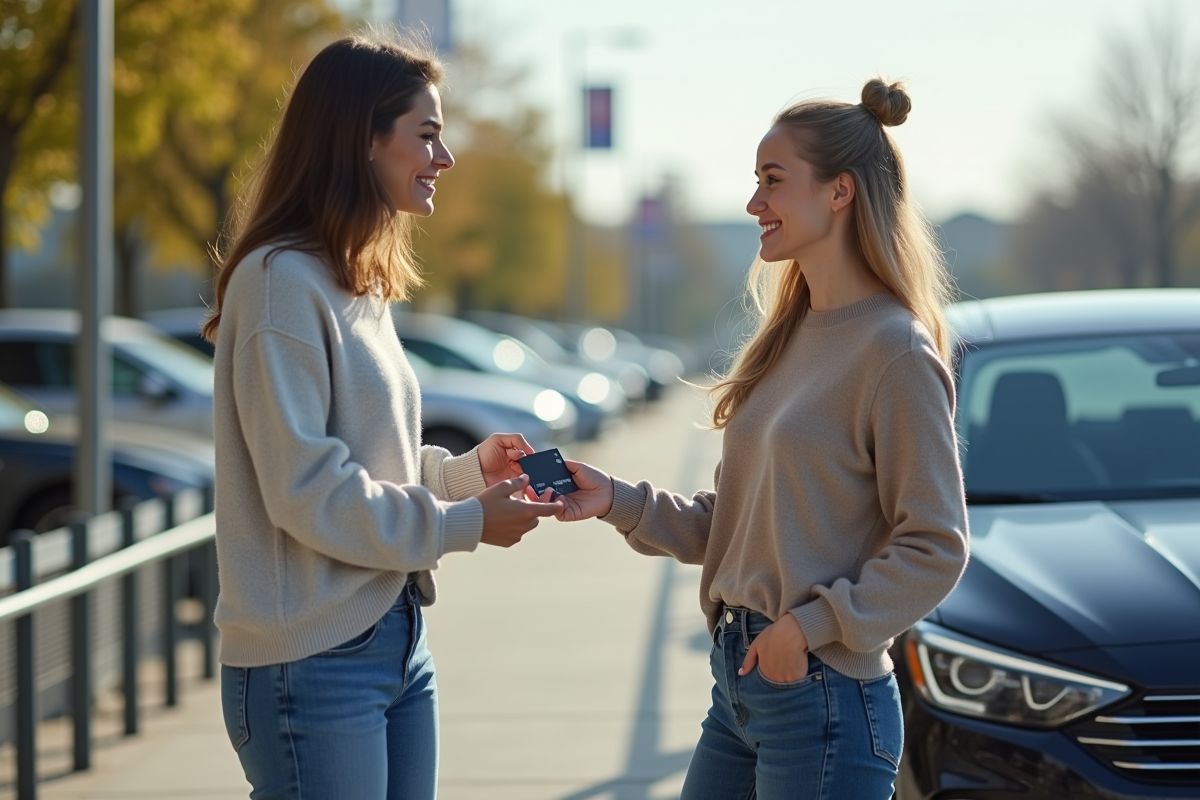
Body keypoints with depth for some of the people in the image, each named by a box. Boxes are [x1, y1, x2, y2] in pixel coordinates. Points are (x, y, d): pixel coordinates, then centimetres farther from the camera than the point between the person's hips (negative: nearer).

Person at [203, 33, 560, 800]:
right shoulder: (283, 281, -14)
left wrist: (465, 470, 4)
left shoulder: (363, 287, 15)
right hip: (314, 659, -9)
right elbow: (307, 491, -18)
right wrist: (463, 523, -11)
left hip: (398, 642, 9)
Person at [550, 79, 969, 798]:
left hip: (826, 698, -8)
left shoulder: (894, 349, -13)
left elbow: (935, 548, -14)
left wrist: (812, 626, -19)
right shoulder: (792, 338, 13)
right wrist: (617, 501, 3)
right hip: (740, 684, 8)